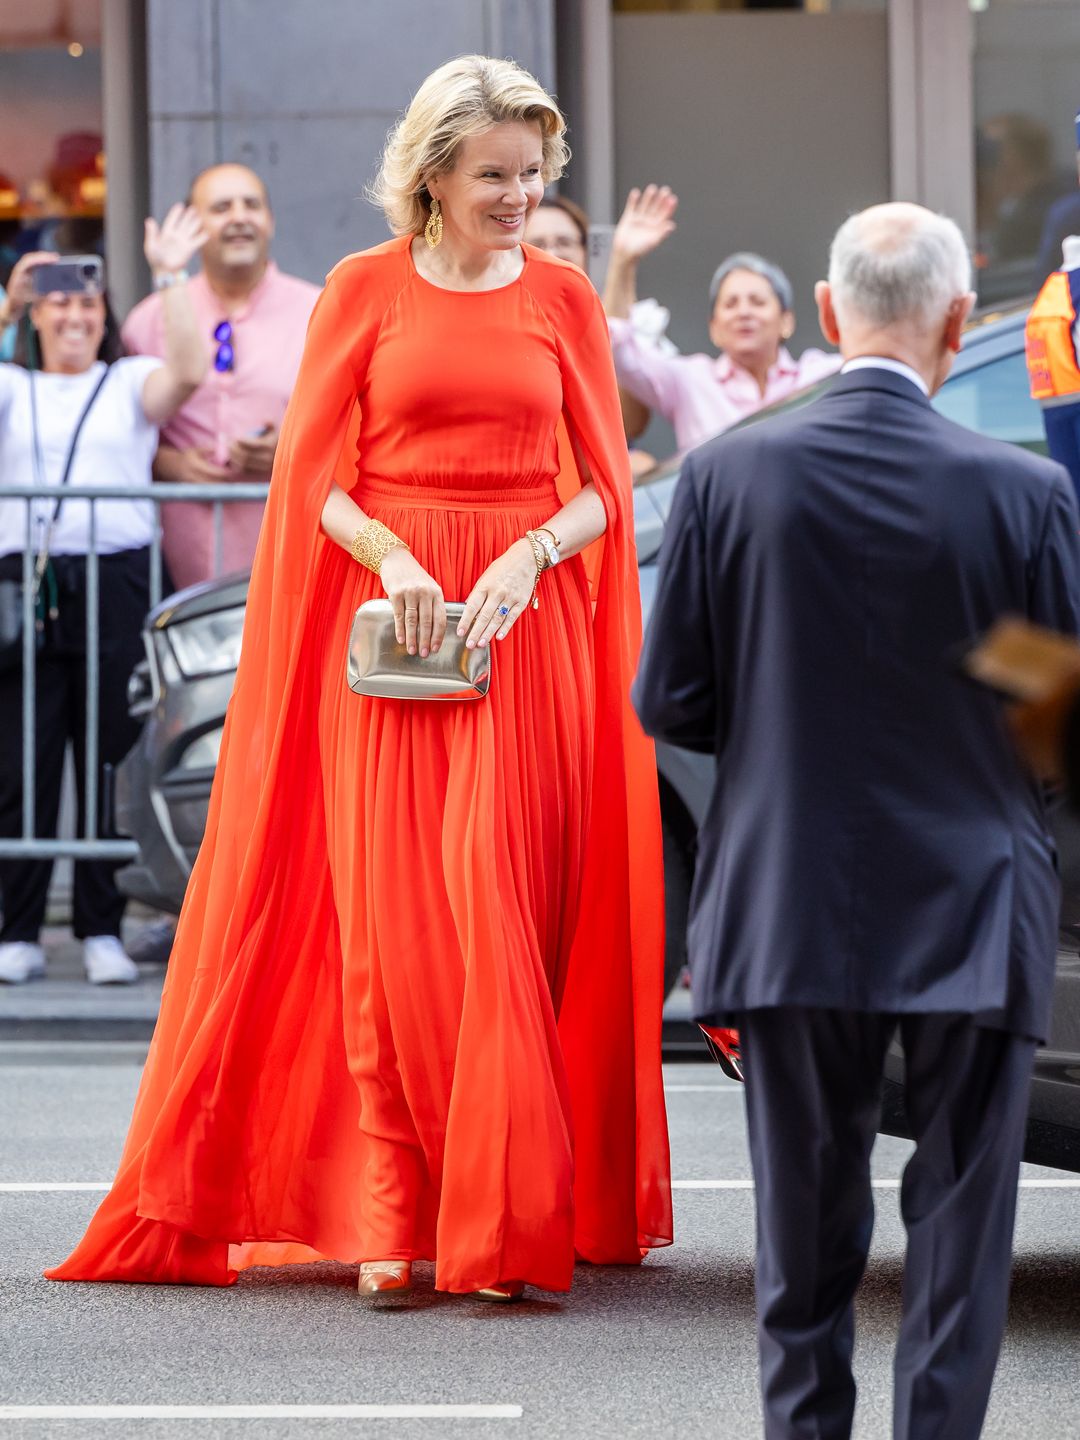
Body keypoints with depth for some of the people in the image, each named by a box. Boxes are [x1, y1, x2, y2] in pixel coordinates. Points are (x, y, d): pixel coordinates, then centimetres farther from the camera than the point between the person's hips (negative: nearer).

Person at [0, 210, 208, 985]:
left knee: (110, 759, -1)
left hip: (115, 583, -1)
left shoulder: (131, 383, 13)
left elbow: (187, 374, -7)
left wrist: (170, 279, -9)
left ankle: (103, 930, 5)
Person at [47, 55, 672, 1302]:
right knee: (391, 919, -4)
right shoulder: (365, 289, 5)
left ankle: (501, 1220, 3)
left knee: (503, 913, -3)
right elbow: (312, 472, 2)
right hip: (387, 625, -1)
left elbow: (606, 483, 7)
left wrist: (528, 557, -12)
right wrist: (395, 561, -15)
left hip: (527, 629, 1)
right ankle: (391, 1221, -1)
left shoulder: (564, 298, 9)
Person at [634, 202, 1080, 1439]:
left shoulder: (728, 474, -8)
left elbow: (666, 703, -3)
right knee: (960, 1226, 7)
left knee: (804, 1231, 15)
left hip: (787, 914, 2)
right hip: (969, 918, -2)